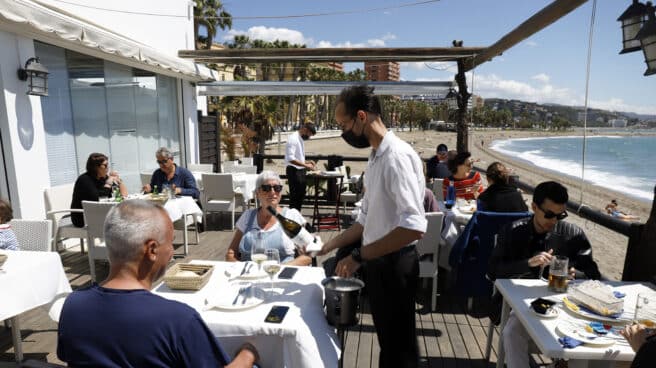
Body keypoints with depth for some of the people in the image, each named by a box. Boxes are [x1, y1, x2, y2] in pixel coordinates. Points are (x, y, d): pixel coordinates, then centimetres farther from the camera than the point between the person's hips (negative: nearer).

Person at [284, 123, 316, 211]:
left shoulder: (301, 139, 15)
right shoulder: (293, 138, -14)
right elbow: (290, 158, -23)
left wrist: (306, 162, 8)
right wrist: (305, 165, -24)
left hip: (301, 171, 9)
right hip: (294, 171, -9)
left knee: (300, 197, 13)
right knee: (294, 197, -4)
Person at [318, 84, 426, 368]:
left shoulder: (397, 156, -22)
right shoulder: (376, 157, 8)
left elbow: (414, 227, -30)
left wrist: (359, 256, -25)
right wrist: (329, 246, 12)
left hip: (394, 265, -9)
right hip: (378, 263, 9)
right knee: (388, 342, 24)